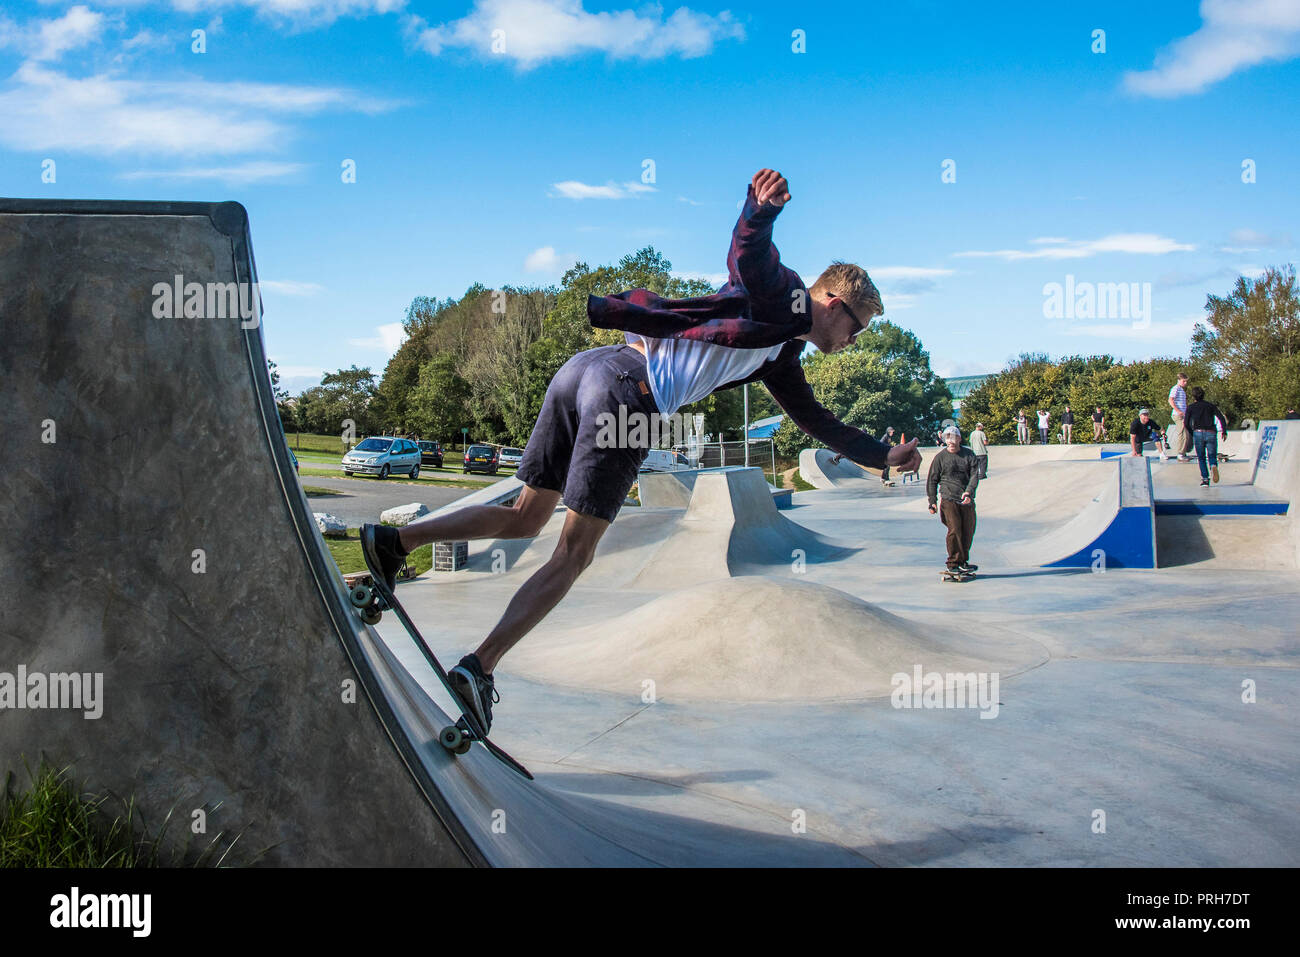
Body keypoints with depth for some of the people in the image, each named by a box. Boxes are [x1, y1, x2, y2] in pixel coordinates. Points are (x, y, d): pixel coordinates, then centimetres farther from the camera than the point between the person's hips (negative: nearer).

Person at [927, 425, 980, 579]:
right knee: (954, 530, -14)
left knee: (968, 531, 4)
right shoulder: (940, 457, 2)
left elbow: (974, 475, -2)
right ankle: (955, 564, -9)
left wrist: (968, 491, -19)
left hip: (967, 501, 3)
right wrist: (932, 501, 0)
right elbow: (932, 480, 7)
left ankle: (962, 561, 17)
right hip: (949, 499, -3)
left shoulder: (969, 455, 7)